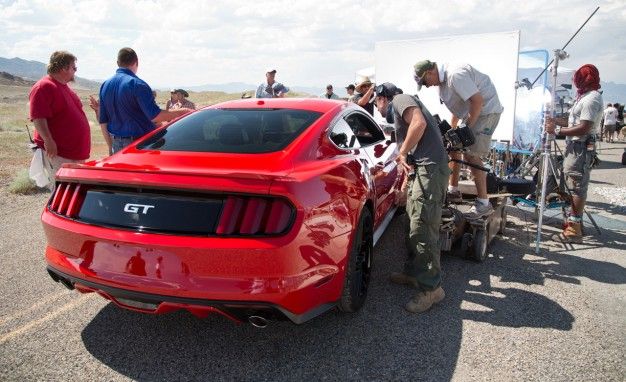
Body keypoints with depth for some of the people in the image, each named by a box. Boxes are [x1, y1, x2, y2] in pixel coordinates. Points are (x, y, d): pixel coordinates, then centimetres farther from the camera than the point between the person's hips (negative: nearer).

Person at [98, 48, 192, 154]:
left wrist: (111, 147, 19)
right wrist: (181, 112, -10)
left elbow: (103, 121, 13)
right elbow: (155, 116, -20)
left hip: (116, 145, 7)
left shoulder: (105, 85, 10)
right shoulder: (137, 84, -13)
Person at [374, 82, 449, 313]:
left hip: (430, 168, -11)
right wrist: (404, 187, 36)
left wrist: (402, 153, -12)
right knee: (415, 226, 15)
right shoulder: (398, 114, 30)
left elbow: (420, 122, -19)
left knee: (422, 230, -11)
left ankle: (431, 288, -5)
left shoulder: (400, 99, 2)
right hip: (420, 170, 11)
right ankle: (413, 272, 27)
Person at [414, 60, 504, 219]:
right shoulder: (443, 80, 8)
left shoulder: (455, 75, -24)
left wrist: (467, 127, -23)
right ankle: (453, 191, 25)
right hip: (471, 113, 10)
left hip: (486, 111, -10)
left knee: (471, 154, -16)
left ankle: (483, 204, -11)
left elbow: (477, 100, -28)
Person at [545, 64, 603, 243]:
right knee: (574, 187, 18)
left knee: (577, 188, -8)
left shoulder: (592, 99, -15)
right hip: (575, 147, 10)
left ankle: (574, 231, -5)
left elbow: (584, 128, -22)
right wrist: (556, 120, 11)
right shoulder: (585, 97, 17)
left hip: (581, 149, -10)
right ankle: (574, 221, 31)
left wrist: (557, 130, -19)